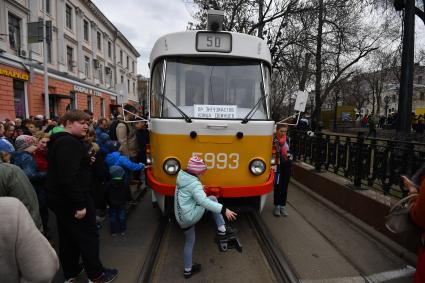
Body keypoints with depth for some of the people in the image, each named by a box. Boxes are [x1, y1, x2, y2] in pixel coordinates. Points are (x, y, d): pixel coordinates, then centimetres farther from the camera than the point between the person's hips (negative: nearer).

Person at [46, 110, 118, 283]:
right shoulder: (69, 143, -22)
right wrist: (80, 204, -27)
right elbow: (68, 176, -30)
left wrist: (86, 162, 9)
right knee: (88, 236, 3)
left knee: (67, 236, 20)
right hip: (71, 200, -10)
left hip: (61, 199, 10)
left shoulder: (59, 141, 13)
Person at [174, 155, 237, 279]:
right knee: (212, 198, 0)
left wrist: (201, 188, 37)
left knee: (189, 242, 26)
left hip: (181, 219, 8)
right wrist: (223, 209, -35)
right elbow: (204, 202, -34)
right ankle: (221, 229, 4)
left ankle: (188, 270, 39)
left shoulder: (182, 176, 6)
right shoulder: (194, 184, -20)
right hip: (191, 216, -8)